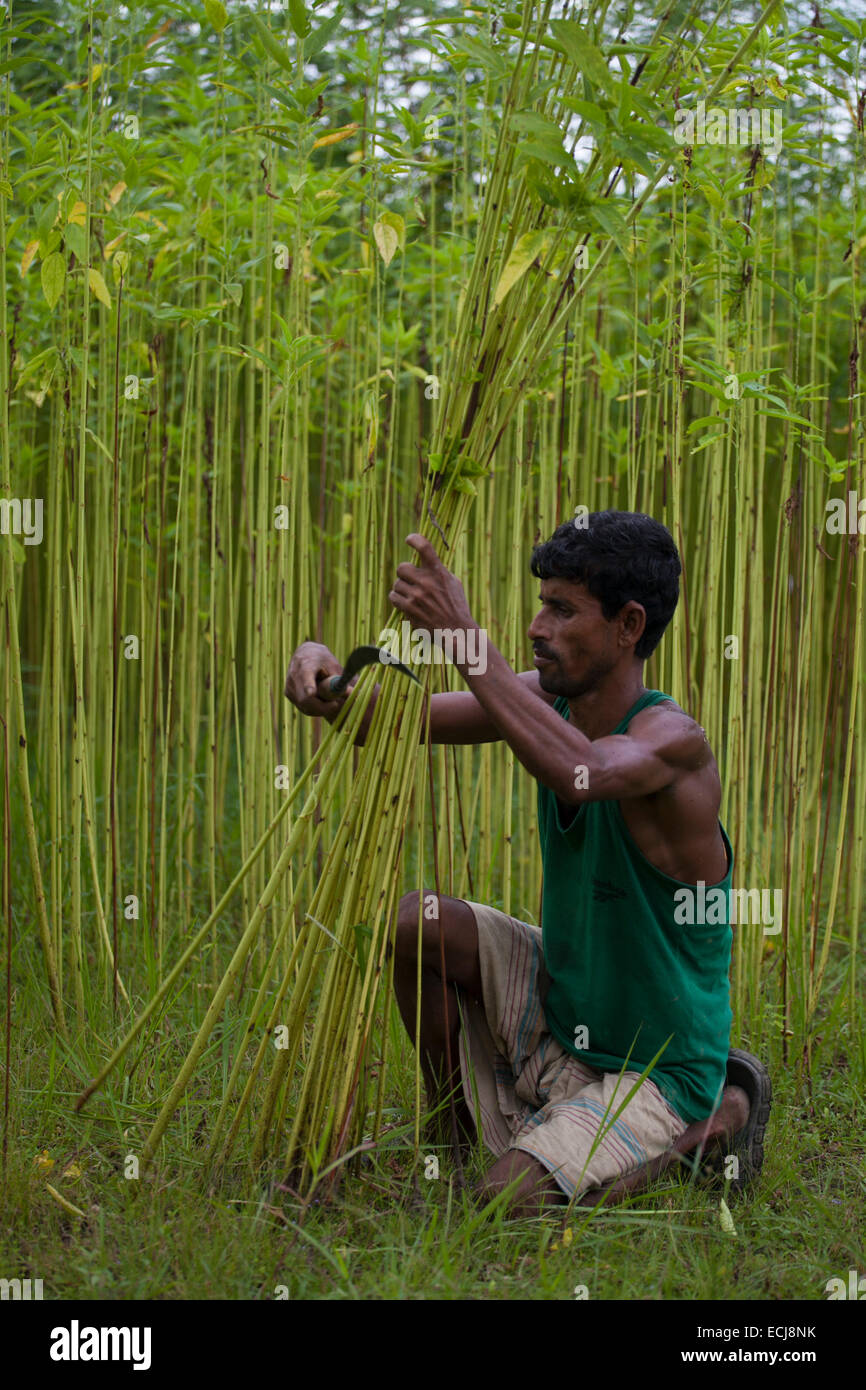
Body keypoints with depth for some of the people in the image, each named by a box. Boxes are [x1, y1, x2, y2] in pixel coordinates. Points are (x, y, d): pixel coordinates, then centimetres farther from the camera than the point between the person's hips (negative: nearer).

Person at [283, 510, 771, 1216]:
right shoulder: (549, 698, -5)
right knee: (414, 921, -6)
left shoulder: (674, 739, -28)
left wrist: (465, 635, -51)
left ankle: (714, 1121, 2)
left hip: (654, 1072, -7)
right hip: (557, 1003, 7)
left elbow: (579, 775, -50)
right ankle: (456, 1126, 15)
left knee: (507, 1204, -23)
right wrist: (330, 677, -28)